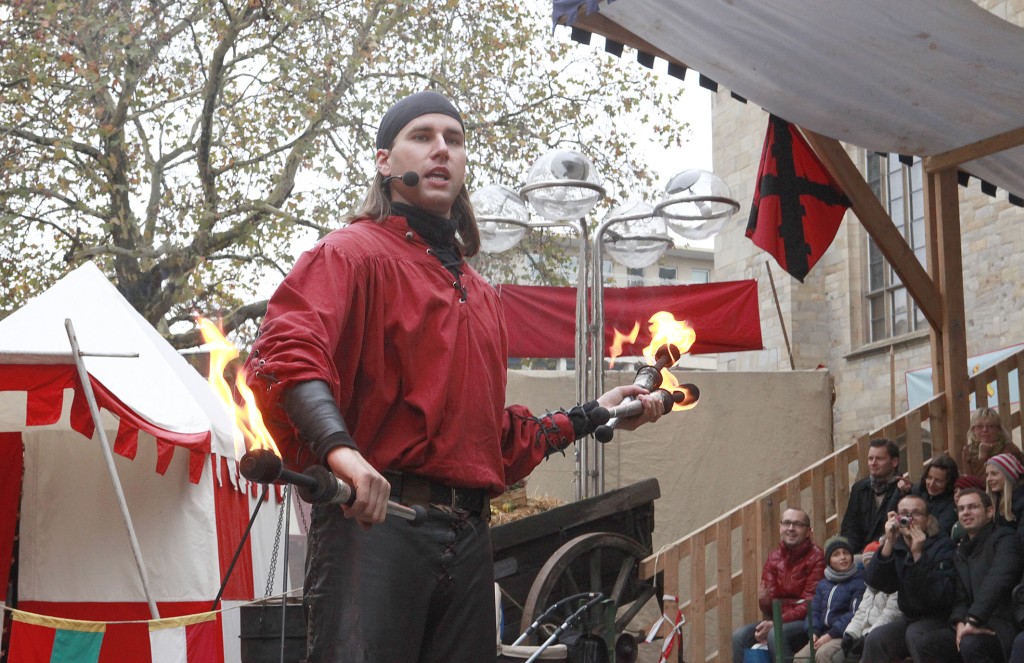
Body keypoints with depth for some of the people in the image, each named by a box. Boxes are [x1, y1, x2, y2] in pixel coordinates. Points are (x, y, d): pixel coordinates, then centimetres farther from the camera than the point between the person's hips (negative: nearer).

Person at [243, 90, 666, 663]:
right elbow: (286, 351, -20)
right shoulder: (356, 252, 0)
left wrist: (591, 416, 29)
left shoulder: (479, 294, 25)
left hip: (468, 537, 8)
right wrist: (340, 448, -35)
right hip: (374, 518, -7)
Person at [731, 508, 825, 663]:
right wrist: (764, 599, -19)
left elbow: (810, 604, -13)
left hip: (805, 622, -6)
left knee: (776, 634, -34)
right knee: (739, 635, -16)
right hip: (777, 621, 6)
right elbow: (767, 605, 8)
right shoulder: (774, 558, 11)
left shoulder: (816, 558, -7)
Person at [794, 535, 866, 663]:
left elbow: (855, 615, -14)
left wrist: (831, 634, -19)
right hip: (824, 635, 7)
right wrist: (814, 632, -5)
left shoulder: (859, 582, -4)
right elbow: (815, 610, 15)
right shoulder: (823, 584, 18)